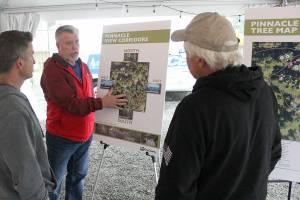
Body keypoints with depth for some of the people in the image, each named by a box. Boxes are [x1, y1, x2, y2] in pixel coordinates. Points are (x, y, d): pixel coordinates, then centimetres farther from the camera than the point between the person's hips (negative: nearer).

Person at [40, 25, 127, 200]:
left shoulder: (84, 67, 7)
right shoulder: (52, 69, -17)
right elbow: (70, 103, -25)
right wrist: (102, 103, -28)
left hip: (85, 135, 7)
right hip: (61, 137, -6)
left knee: (78, 176, 20)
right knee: (54, 180, 10)